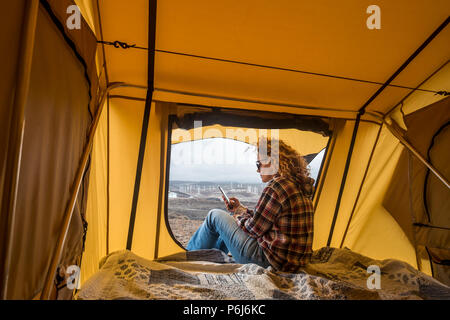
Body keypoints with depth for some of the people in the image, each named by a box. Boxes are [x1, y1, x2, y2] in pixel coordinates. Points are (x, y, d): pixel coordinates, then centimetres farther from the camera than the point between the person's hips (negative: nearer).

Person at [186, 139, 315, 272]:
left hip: (268, 261, -9)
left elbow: (254, 228, -15)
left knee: (214, 215, 4)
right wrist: (240, 209, 19)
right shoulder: (299, 187, 9)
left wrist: (238, 218, 6)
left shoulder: (275, 187, -21)